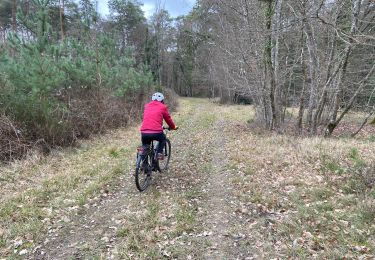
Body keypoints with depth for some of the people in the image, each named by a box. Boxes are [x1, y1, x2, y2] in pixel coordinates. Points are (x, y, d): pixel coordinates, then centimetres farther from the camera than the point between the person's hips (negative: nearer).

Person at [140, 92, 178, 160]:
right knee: (163, 139, 31)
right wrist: (173, 127, 39)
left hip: (144, 132, 3)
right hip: (156, 132, -3)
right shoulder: (162, 107, 10)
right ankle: (159, 153, 14)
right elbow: (168, 119, 20)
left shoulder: (147, 106, 21)